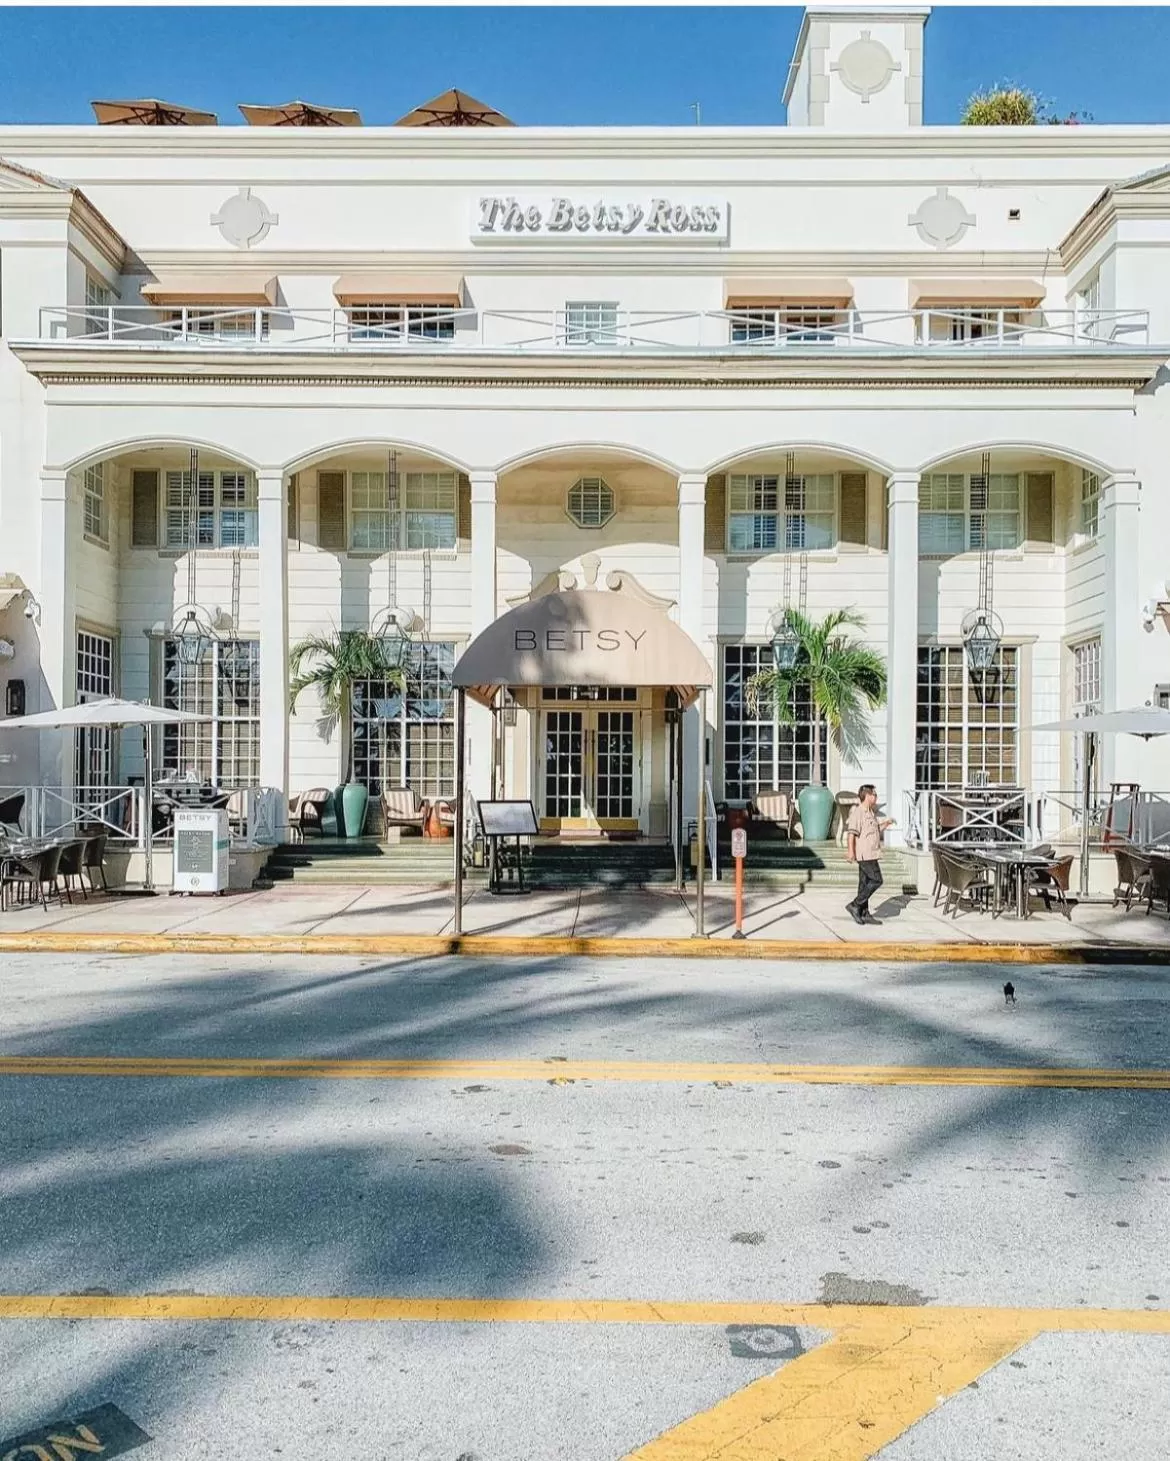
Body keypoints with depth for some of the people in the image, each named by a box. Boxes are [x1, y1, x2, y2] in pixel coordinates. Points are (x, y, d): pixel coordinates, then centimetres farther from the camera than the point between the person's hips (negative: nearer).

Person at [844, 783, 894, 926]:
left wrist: (886, 823, 14)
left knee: (865, 883, 9)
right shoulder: (858, 812, -13)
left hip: (870, 854, 10)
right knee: (876, 880, -10)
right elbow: (851, 832, -21)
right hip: (865, 854, -10)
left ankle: (864, 914, 12)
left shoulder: (871, 813, 18)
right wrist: (850, 851, -28)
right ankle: (855, 905, -8)